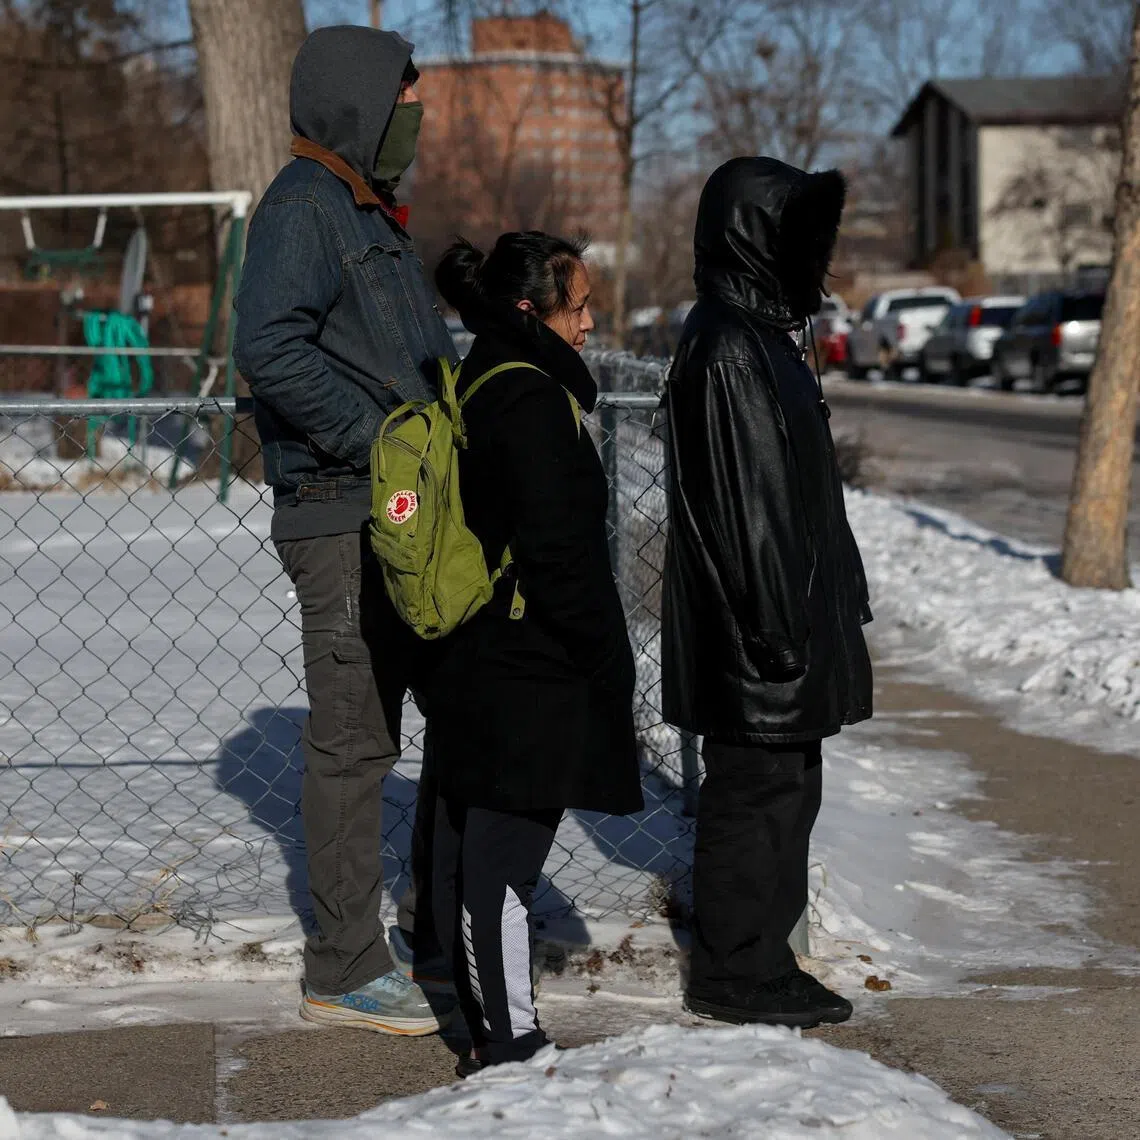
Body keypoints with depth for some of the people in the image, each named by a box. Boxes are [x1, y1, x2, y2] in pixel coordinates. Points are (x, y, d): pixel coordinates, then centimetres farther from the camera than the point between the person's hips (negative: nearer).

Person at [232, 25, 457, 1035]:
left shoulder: (369, 211, 20)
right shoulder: (304, 206, -11)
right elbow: (269, 347, -25)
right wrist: (378, 437, -22)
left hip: (400, 515, 10)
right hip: (341, 517, -10)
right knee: (353, 741, -4)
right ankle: (345, 970, 3)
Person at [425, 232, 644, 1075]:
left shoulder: (475, 388, 13)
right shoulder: (532, 398, -17)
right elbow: (558, 554, -21)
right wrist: (609, 661, -13)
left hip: (470, 668, 10)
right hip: (529, 674, -10)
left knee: (467, 848, 13)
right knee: (503, 855, -6)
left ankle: (489, 1036, 24)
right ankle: (511, 1045, 1)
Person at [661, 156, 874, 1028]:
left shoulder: (758, 334, 14)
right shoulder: (726, 352, -18)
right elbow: (742, 507, -22)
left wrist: (819, 606, 21)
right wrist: (776, 632, -22)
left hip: (786, 618, 10)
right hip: (760, 630, -10)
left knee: (783, 787, 15)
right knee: (756, 791, -2)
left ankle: (754, 962, 24)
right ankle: (736, 973, 9)